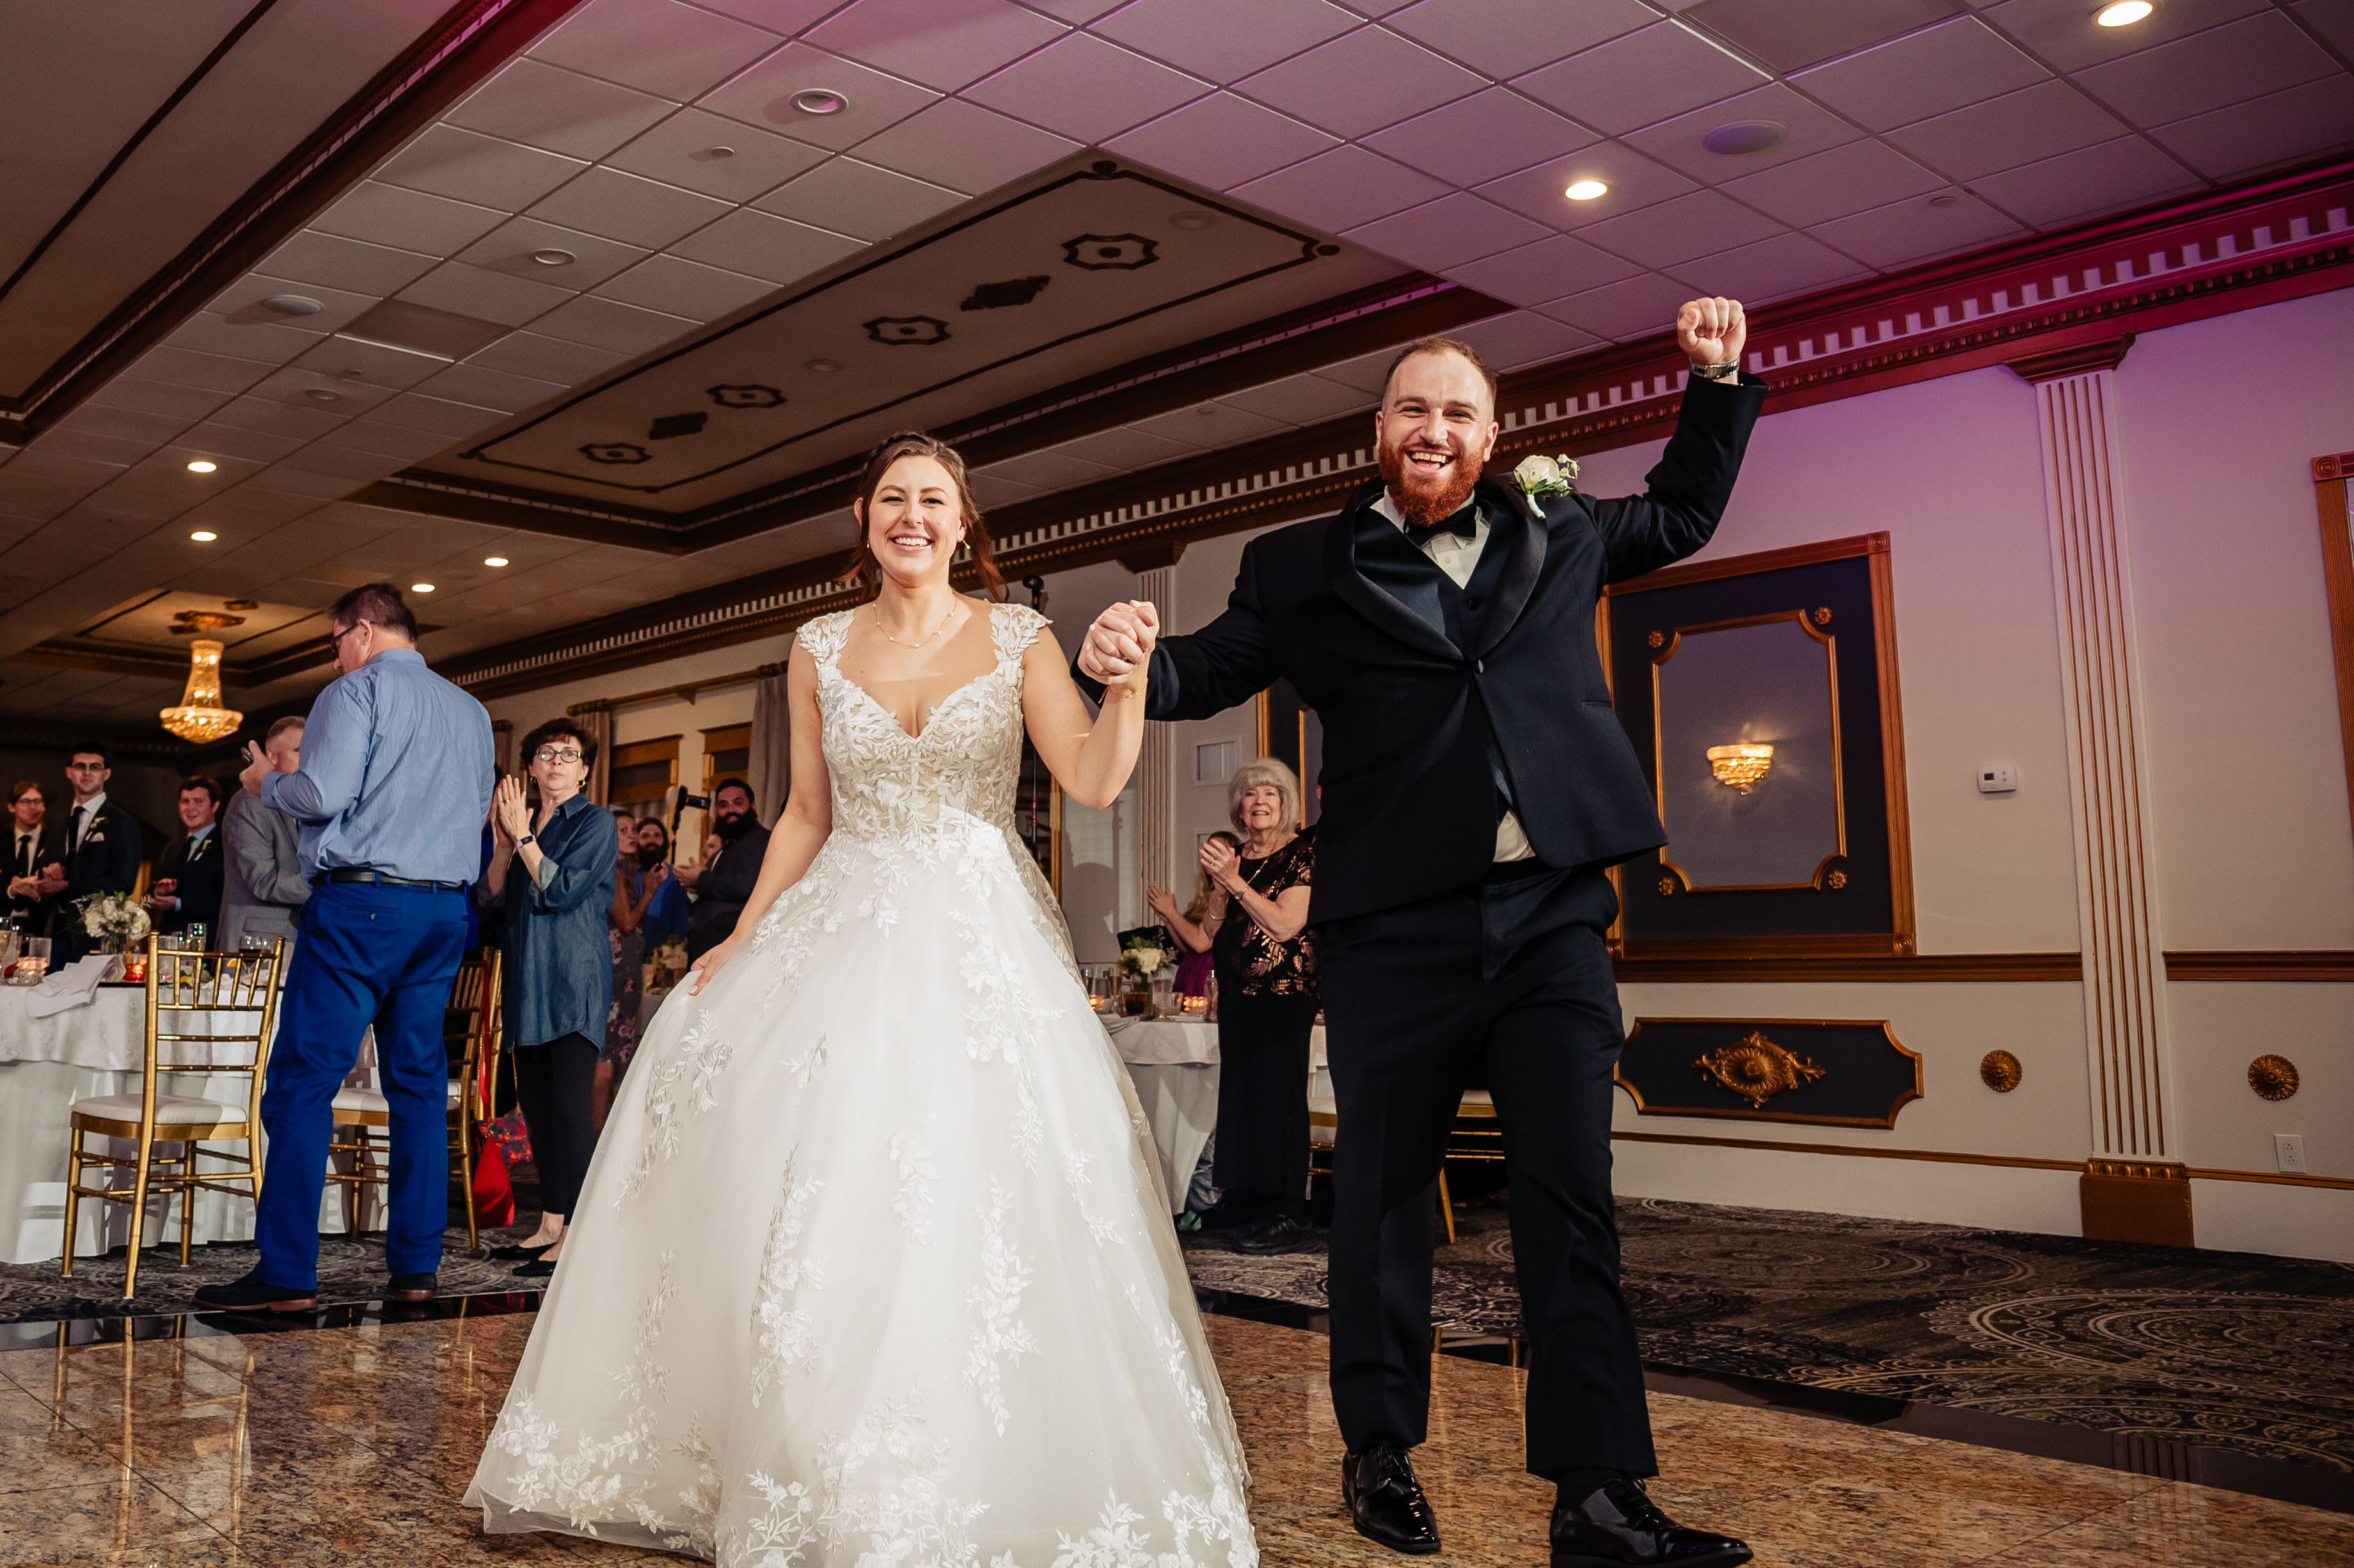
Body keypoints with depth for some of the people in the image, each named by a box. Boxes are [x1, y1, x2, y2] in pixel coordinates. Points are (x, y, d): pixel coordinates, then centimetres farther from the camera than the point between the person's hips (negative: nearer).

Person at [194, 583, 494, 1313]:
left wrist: (266, 781, 7)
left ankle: (287, 1273, -6)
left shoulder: (359, 690, -3)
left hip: (361, 902, -7)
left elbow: (323, 794, -13)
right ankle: (416, 1265, 10)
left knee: (303, 1081, -4)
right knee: (420, 1082, 8)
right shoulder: (471, 712, 18)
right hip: (447, 907, 7)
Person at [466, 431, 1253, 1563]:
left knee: (977, 1198, -9)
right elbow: (806, 813, 11)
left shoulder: (1018, 638, 1)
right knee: (798, 1178, -2)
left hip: (981, 945, -2)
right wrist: (742, 940, 7)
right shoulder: (820, 650, 7)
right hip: (842, 934, 3)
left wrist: (1131, 680, -26)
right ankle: (813, 1473, 16)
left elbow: (1095, 782, -9)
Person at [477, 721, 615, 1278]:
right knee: (535, 1104, 8)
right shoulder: (523, 824, 18)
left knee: (570, 1103, -11)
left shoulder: (595, 823, 0)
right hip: (527, 981, 7)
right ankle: (549, 1227, 15)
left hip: (574, 980, -7)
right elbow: (489, 898, 9)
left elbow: (563, 890, -13)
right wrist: (504, 842, -4)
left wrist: (523, 836, -8)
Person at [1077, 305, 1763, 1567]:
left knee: (1572, 1202, 1)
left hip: (1552, 918, 2)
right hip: (1394, 932, -2)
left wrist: (1718, 382, 25)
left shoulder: (1557, 533, 16)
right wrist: (1128, 657, -16)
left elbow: (1681, 517, 33)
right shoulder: (1305, 567, 7)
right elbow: (1209, 671, 5)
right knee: (1382, 1200, 9)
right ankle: (1380, 1455, 28)